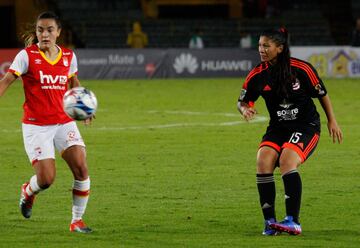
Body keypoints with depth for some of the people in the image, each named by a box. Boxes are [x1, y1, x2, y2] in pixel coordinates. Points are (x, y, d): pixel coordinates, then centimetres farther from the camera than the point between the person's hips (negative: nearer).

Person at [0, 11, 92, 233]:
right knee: (46, 179, -11)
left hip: (64, 122, 4)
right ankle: (28, 192, 27)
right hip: (36, 125, -4)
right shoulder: (27, 55, -8)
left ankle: (77, 220, 5)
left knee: (81, 169, -11)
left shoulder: (69, 56, 5)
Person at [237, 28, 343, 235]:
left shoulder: (301, 69, -14)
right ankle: (270, 222, -14)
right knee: (263, 162, -19)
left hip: (306, 125, -4)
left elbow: (322, 94, -1)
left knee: (287, 162, -27)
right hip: (278, 127, 4)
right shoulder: (257, 75, -5)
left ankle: (293, 222, -24)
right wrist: (245, 109, -17)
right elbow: (243, 101, 7)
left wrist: (332, 121, 2)